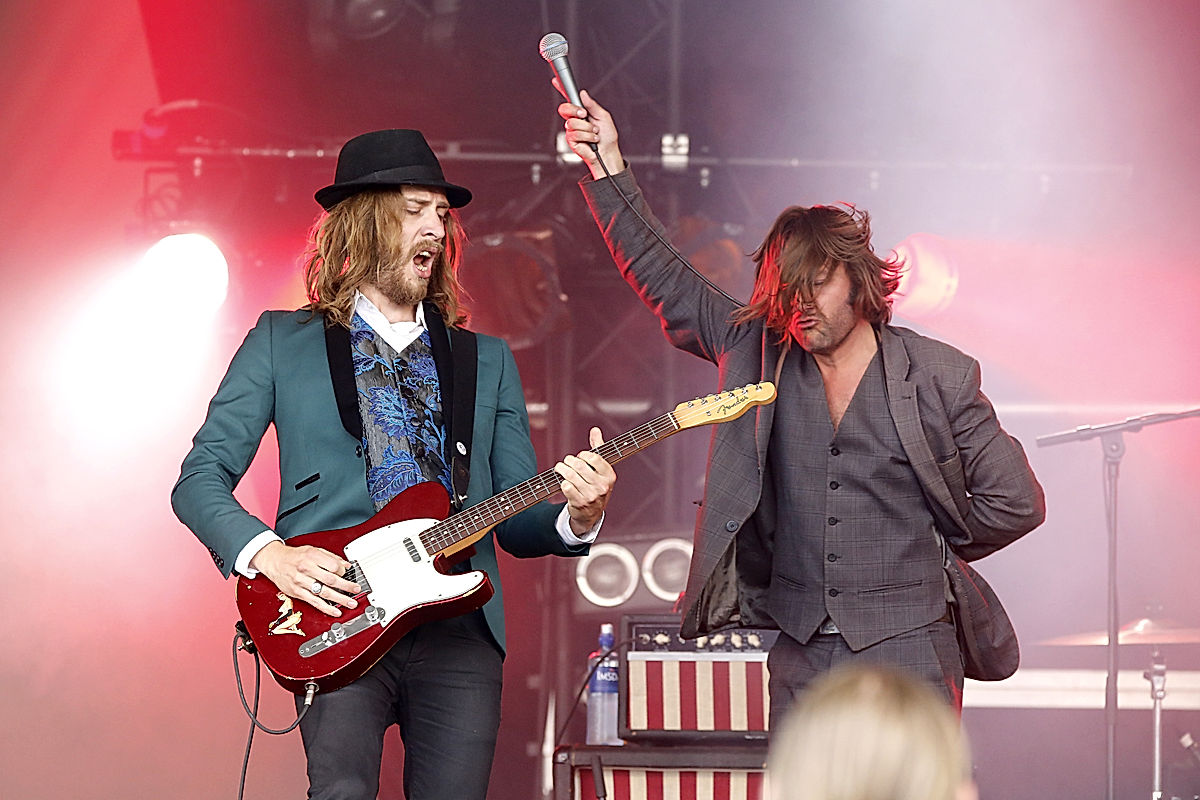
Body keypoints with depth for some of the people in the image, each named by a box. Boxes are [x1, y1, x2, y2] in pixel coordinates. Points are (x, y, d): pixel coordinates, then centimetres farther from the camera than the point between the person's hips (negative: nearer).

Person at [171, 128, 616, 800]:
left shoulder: (488, 361, 20)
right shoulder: (284, 342, 10)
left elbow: (517, 521, 16)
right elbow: (200, 480, 7)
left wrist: (577, 518, -7)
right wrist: (268, 553, -11)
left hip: (458, 628, 3)